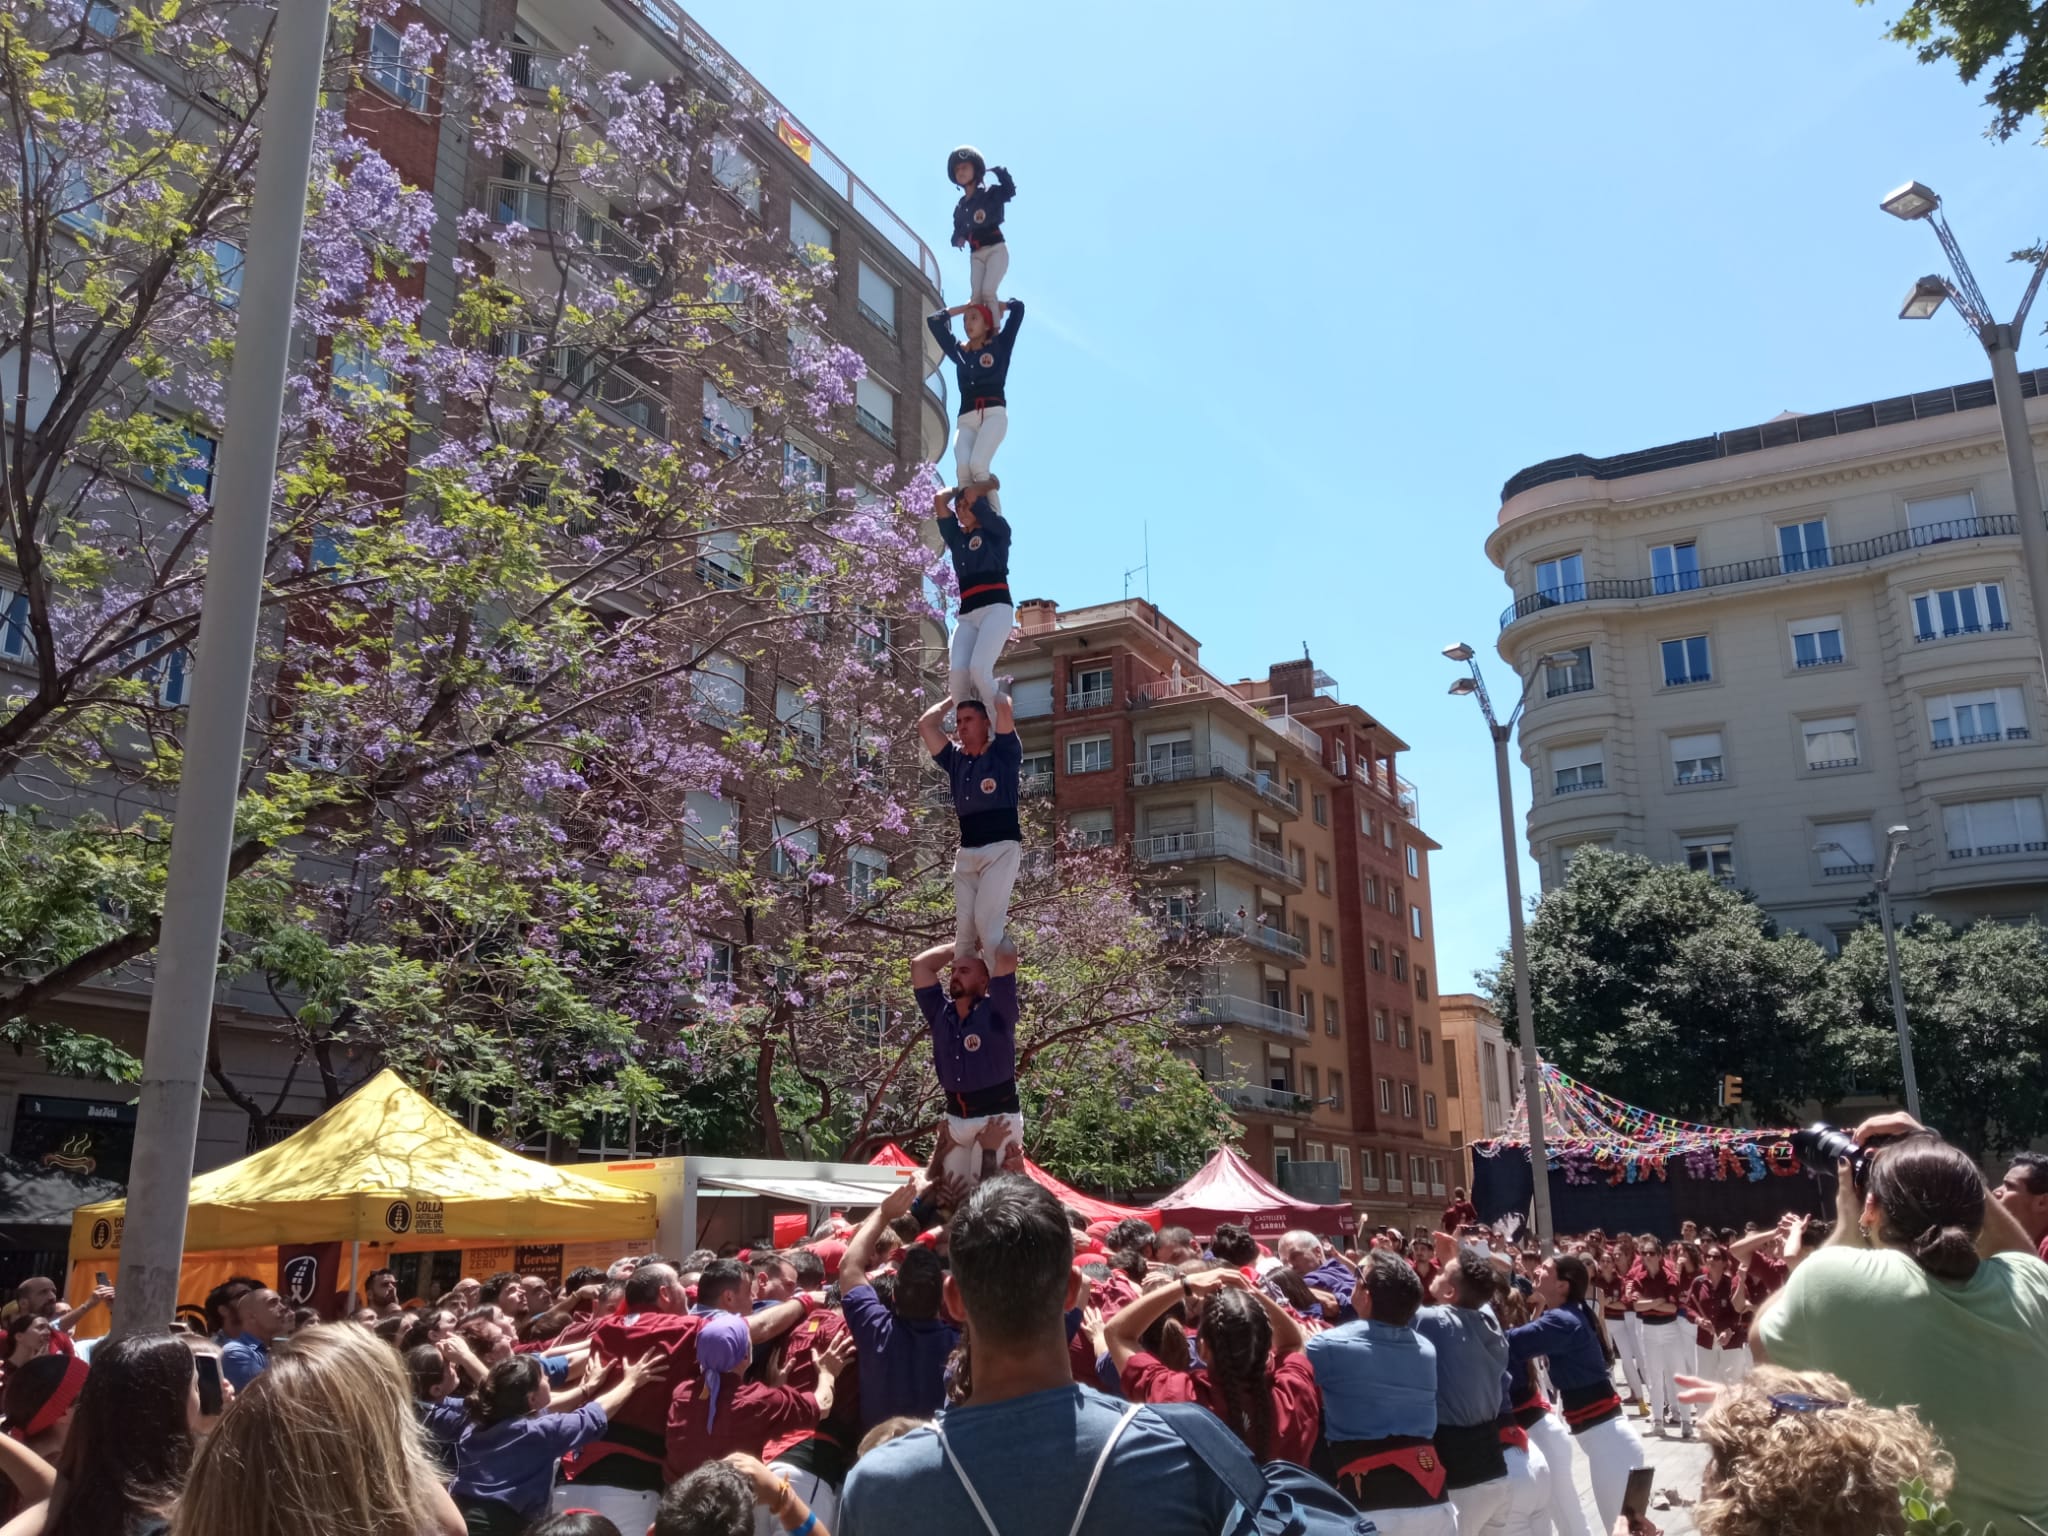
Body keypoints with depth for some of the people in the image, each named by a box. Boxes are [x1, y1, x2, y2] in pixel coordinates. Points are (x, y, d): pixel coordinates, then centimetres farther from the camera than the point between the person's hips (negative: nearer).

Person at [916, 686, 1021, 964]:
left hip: (1001, 847, -6)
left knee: (987, 921, -17)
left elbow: (1004, 706, -11)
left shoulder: (1003, 752, 1)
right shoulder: (955, 759, 15)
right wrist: (955, 697, 21)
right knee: (963, 928, 1)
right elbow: (925, 724, 13)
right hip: (966, 851, 6)